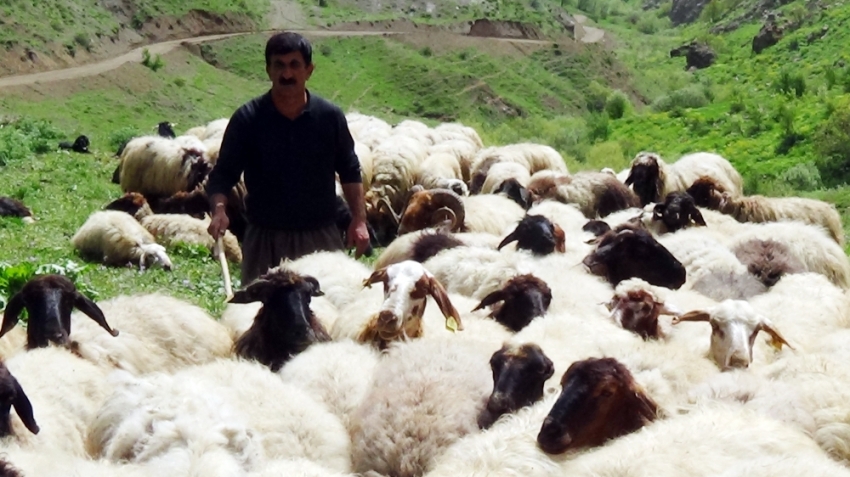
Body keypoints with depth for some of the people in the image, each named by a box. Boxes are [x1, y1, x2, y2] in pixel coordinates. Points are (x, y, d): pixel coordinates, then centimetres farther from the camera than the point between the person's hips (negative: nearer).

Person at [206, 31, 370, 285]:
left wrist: (359, 220, 1)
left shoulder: (330, 116, -1)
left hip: (321, 237, 1)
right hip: (265, 238, -1)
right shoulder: (248, 119, -5)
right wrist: (219, 209, -23)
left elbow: (350, 172, 10)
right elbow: (223, 173, -3)